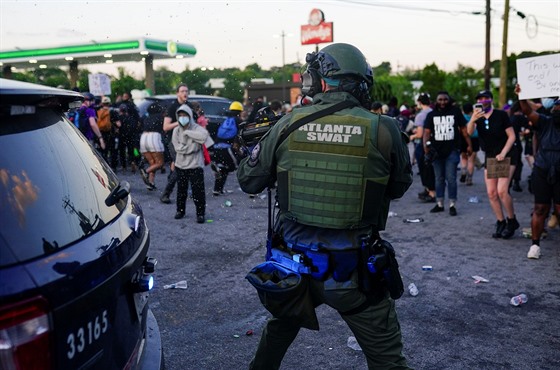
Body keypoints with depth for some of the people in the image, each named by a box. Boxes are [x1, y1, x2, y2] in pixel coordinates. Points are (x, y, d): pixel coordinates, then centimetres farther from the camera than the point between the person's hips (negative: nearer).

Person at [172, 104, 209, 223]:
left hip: (195, 165, -4)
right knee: (181, 190, 14)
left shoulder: (196, 128, -7)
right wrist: (191, 147, -13)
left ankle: (200, 213, 4)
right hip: (181, 164, 4)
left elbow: (204, 136, -30)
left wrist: (187, 132, -21)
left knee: (198, 190, -5)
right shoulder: (176, 130, 4)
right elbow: (177, 147, -5)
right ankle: (180, 210, 29)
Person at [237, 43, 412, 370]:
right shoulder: (383, 129, -12)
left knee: (279, 329, 30)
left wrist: (256, 149, 23)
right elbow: (399, 187, 6)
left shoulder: (289, 124, -7)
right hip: (354, 270, -2)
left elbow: (249, 181, 5)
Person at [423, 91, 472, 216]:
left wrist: (469, 145, 3)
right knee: (439, 179, 11)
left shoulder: (456, 112, 3)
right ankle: (439, 204, 20)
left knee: (451, 178, -4)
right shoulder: (431, 115, 6)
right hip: (436, 151, 2)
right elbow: (427, 132, 0)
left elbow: (464, 129, 6)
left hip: (452, 151, -2)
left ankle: (452, 205, 4)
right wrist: (425, 145, -16)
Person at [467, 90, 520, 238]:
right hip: (489, 157, 5)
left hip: (506, 155, -5)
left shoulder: (501, 115, -9)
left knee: (502, 191, -16)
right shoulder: (477, 116, 1)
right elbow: (469, 132, -20)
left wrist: (502, 153, -19)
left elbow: (512, 136, -8)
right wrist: (473, 119, -40)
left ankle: (512, 221, 3)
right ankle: (501, 223, 14)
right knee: (491, 193, 1)